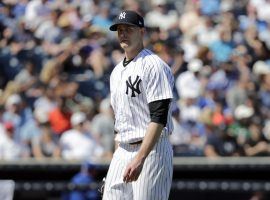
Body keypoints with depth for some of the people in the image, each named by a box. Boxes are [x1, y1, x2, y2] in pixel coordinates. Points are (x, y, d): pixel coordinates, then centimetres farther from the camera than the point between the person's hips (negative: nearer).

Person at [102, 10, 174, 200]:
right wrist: (120, 156, 17)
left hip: (151, 150, -8)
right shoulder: (117, 71, 18)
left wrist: (139, 158, -26)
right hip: (122, 151, 9)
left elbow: (159, 118, -19)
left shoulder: (153, 66, -10)